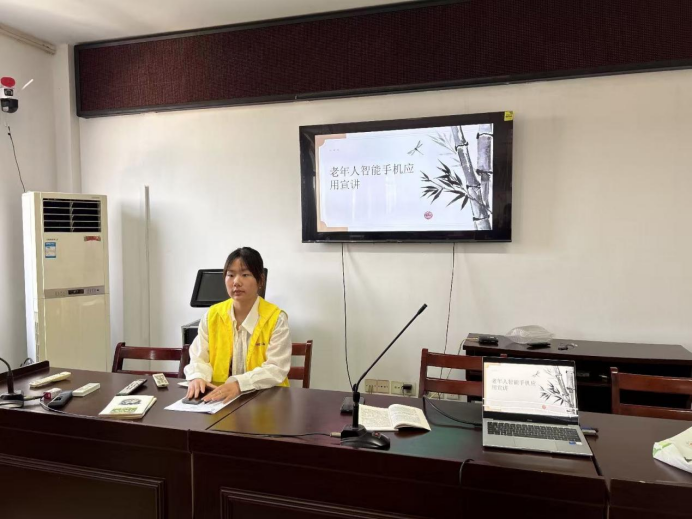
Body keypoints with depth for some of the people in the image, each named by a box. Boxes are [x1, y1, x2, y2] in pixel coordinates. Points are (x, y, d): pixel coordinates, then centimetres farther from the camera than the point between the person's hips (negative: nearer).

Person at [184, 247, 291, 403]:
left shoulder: (276, 318, -7)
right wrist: (198, 377, -16)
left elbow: (276, 369, -12)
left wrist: (239, 384, -27)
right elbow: (199, 358, 7)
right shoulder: (212, 315, 6)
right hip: (218, 395, 3)